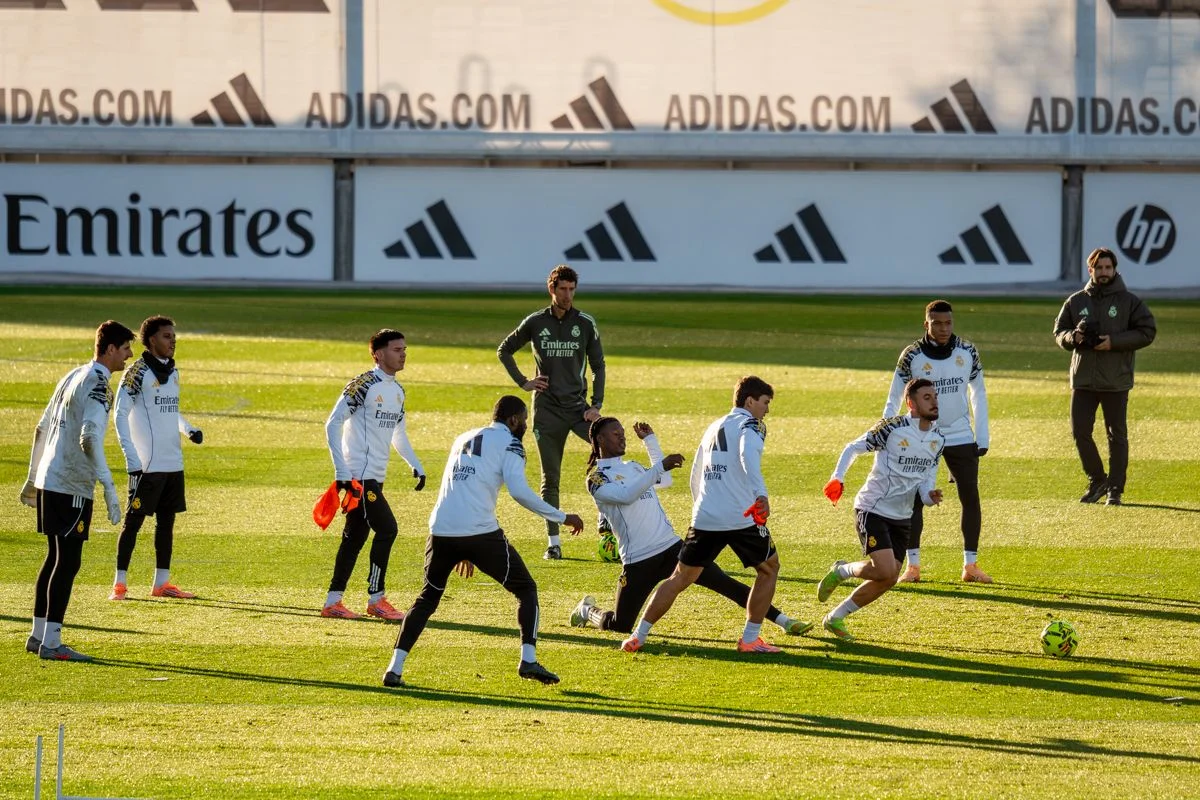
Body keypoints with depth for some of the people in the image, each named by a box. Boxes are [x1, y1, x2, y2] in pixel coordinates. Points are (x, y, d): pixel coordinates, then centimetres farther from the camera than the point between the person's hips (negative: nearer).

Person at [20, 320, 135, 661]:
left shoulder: (73, 377, 15)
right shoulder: (97, 385, -14)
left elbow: (42, 428, 21)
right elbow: (90, 438, -25)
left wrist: (33, 478, 28)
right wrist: (109, 488, -27)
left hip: (48, 481, 9)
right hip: (72, 487, -9)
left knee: (56, 558, 16)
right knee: (67, 562, -7)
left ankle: (39, 635, 20)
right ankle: (51, 643, -9)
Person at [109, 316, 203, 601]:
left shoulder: (172, 372, 13)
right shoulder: (137, 373, -9)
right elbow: (120, 416, -10)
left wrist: (189, 430, 4)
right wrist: (132, 459, -16)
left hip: (173, 463, 7)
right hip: (147, 465, -7)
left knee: (167, 520, 10)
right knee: (133, 521, -4)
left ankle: (162, 582, 16)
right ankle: (120, 583, 0)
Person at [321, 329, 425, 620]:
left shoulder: (398, 391, 14)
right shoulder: (363, 385, -13)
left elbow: (398, 433, 25)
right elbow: (333, 424, -15)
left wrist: (415, 465, 13)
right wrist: (341, 471, -20)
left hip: (375, 476, 9)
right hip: (359, 474, -9)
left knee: (355, 536, 10)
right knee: (386, 529, -12)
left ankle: (333, 601, 15)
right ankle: (376, 599, -4)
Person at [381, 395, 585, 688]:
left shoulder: (464, 439, 26)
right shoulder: (508, 443, 4)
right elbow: (519, 491, -11)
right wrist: (562, 518, -2)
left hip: (442, 531, 6)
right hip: (480, 533, -5)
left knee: (427, 599, 20)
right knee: (526, 589, 11)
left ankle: (395, 668, 7)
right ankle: (528, 660, -3)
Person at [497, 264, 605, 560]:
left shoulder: (586, 323, 4)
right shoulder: (535, 322, 2)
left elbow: (598, 366, 7)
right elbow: (504, 350, 15)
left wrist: (596, 405, -3)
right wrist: (523, 382, 4)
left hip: (577, 406, 0)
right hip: (546, 409, 0)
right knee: (550, 478, 2)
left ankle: (606, 519, -10)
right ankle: (553, 542, 6)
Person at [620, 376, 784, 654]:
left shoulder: (714, 428, 22)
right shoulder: (749, 425, -1)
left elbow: (696, 477, 30)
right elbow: (748, 456, -25)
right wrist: (761, 495, -39)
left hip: (704, 517, 6)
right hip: (742, 517, -6)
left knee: (680, 578, 14)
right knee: (768, 568, 16)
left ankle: (638, 636, 8)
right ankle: (750, 639, 10)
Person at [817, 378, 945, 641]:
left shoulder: (938, 440, 5)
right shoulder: (892, 428, -15)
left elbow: (926, 481, 10)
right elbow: (853, 448, -6)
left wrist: (930, 496, -13)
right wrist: (838, 478, -21)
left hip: (901, 517, 7)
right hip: (872, 509, -7)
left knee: (887, 580, 4)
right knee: (885, 571, -21)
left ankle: (835, 618, 21)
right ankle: (841, 571, 9)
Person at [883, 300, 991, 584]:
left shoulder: (967, 352, -2)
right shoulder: (912, 356, -8)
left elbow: (978, 394, 8)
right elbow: (894, 400, -2)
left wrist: (982, 437, 4)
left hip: (961, 437, 2)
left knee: (971, 499, 0)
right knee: (914, 499, -2)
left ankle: (970, 565, 9)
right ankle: (912, 565, 6)